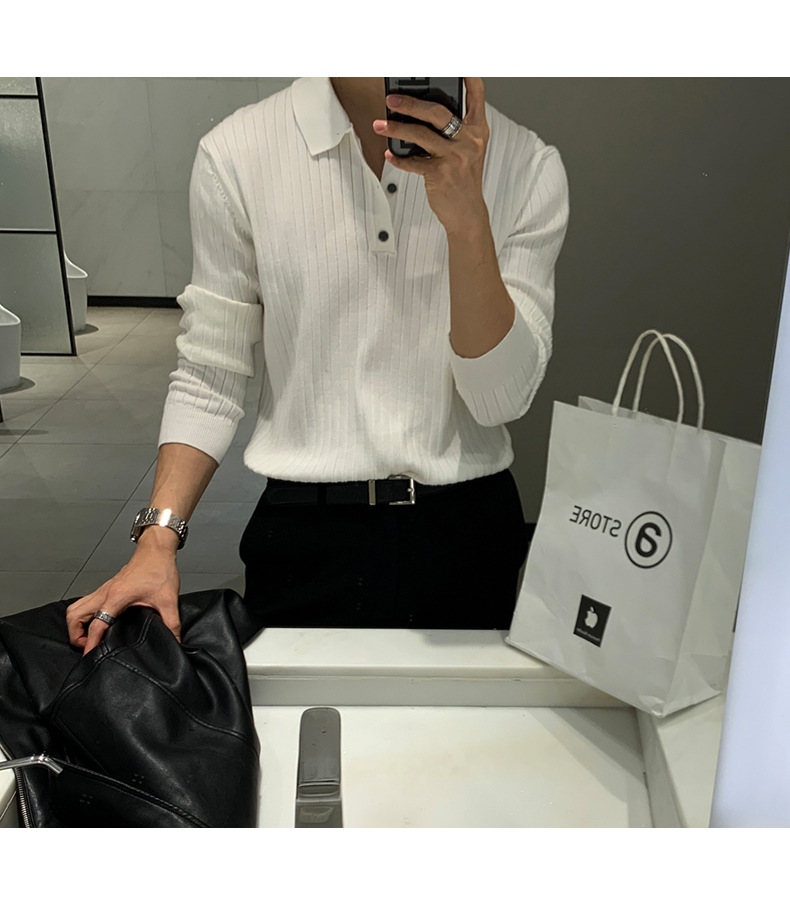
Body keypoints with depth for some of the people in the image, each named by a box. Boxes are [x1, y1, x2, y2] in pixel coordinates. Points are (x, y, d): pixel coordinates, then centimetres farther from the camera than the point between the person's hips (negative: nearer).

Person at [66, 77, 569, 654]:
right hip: (306, 539, -1)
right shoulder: (235, 154, -6)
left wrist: (467, 218, -24)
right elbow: (210, 377, -1)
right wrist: (158, 539, -10)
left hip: (469, 537, 2)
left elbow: (502, 399, -11)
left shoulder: (527, 164, -5)